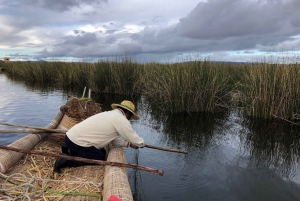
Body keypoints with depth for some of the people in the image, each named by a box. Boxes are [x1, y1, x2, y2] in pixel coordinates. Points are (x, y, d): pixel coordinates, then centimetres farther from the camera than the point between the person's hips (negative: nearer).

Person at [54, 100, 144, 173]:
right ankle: (66, 159, -2)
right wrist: (141, 143, 14)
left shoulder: (110, 114, 14)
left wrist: (128, 144, 14)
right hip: (77, 141, -10)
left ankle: (69, 151, 17)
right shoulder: (122, 120, -14)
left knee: (102, 152, 15)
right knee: (100, 158, 2)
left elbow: (113, 139, 16)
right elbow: (135, 139, -6)